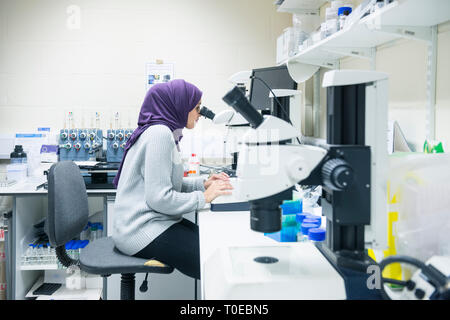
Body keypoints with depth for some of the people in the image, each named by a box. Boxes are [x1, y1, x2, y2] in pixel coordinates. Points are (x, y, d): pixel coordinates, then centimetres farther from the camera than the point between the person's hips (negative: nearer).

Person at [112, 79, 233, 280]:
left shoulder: (164, 132, 14)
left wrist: (203, 184, 7)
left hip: (154, 220, 10)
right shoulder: (159, 134, -17)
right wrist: (204, 197, -14)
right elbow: (160, 198, -23)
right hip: (142, 231, -10)